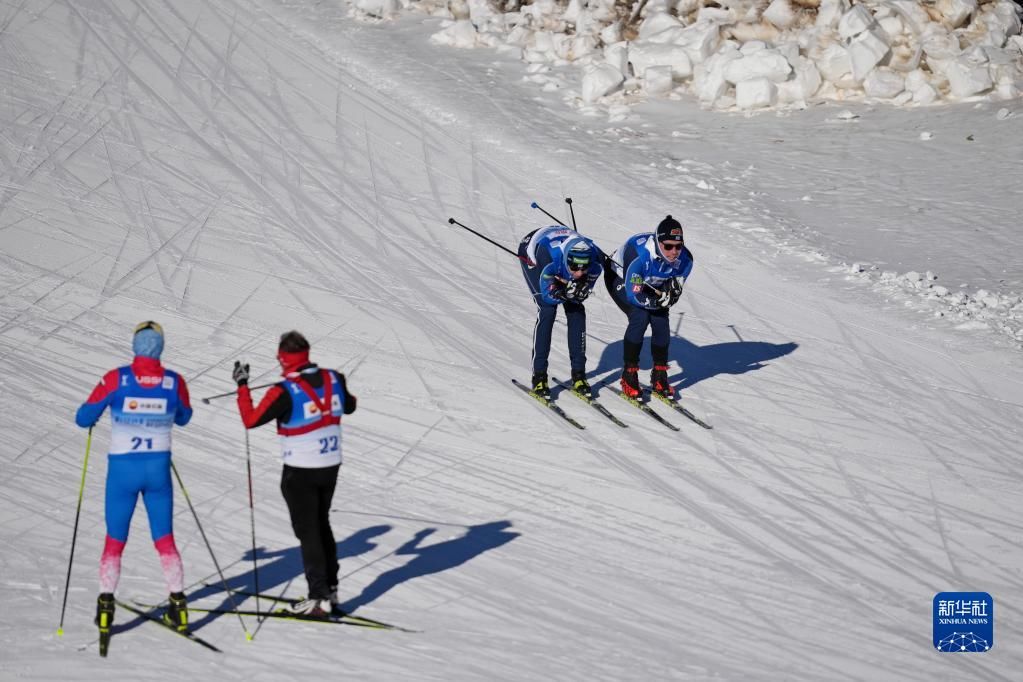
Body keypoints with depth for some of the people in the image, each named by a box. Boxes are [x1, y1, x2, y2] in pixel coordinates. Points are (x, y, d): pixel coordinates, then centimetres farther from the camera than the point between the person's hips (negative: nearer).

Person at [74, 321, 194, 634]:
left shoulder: (115, 379, -13)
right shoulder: (175, 382, -7)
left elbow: (83, 419, -6)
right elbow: (184, 417, 13)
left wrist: (90, 417, 17)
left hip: (123, 470, -1)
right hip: (159, 469, 1)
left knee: (115, 540, 12)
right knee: (165, 539, 13)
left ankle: (106, 607, 12)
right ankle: (178, 605, 13)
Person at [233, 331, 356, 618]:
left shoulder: (285, 392, -21)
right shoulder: (333, 379, -4)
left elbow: (250, 420, -13)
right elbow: (349, 406, 15)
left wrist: (242, 386, -3)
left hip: (300, 471, -6)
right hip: (331, 466, 6)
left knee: (308, 532, 2)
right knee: (322, 525, 21)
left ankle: (320, 598, 1)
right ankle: (330, 588, 27)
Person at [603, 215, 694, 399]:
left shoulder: (684, 259, -25)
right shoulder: (639, 254, -41)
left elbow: (675, 291, -13)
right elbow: (634, 295, -35)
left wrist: (670, 293, -36)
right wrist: (660, 300, -41)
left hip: (651, 285, 5)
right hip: (620, 279, -5)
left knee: (661, 321, -13)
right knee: (640, 317, -25)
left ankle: (659, 377, 4)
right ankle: (629, 375, -13)